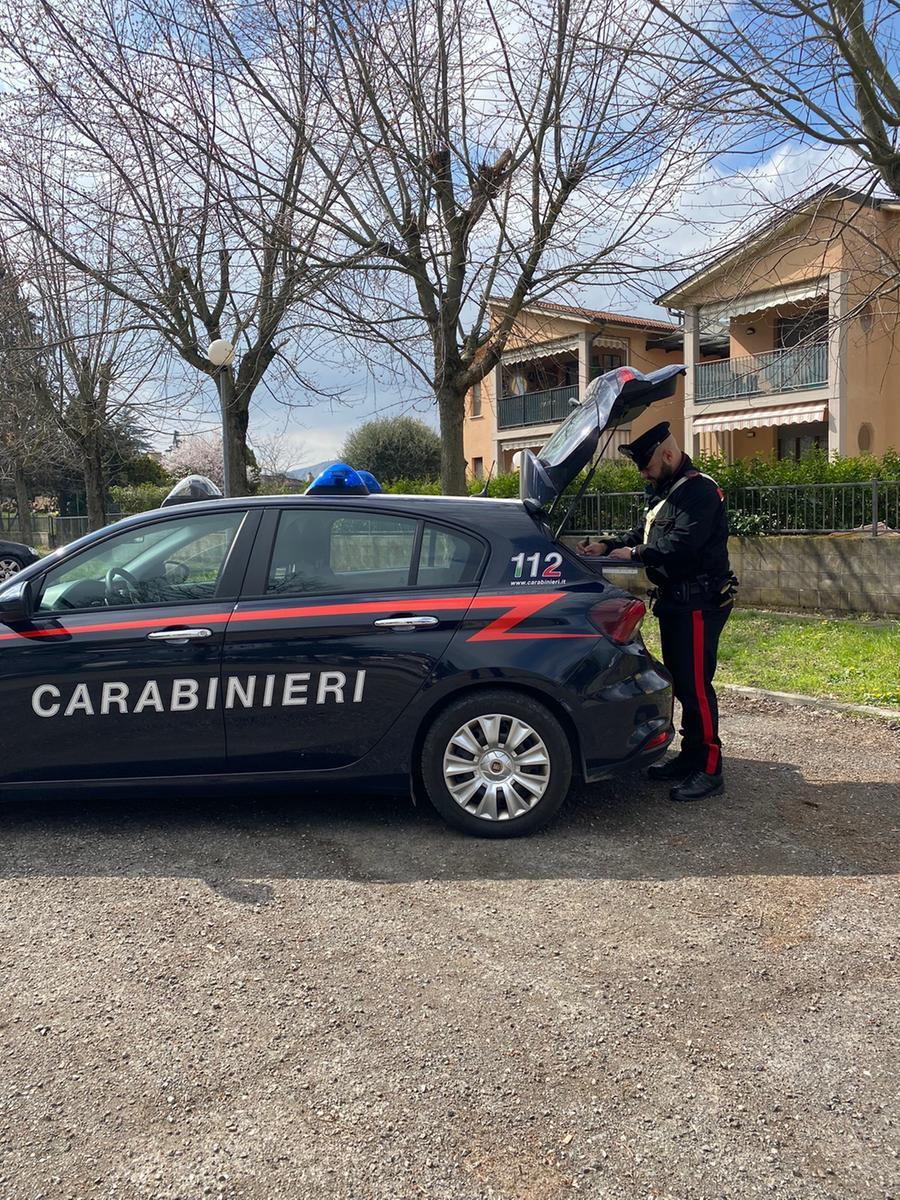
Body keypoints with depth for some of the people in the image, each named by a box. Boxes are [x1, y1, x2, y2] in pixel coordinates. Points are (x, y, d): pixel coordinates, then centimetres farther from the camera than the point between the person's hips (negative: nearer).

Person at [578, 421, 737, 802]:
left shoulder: (699, 491, -16)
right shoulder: (665, 490, 17)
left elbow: (681, 545, -26)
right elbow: (645, 533, 23)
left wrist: (634, 554, -14)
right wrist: (607, 546, 8)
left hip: (699, 603, -10)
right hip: (675, 600, 10)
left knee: (695, 686, -8)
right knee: (680, 683, 14)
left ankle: (709, 769, 0)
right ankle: (690, 756, 25)